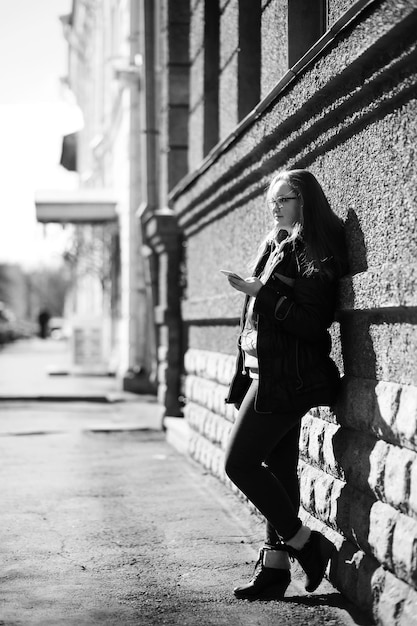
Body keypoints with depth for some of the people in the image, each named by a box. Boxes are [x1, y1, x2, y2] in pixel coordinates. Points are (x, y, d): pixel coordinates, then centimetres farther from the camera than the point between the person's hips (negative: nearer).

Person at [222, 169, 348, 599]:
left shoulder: (313, 255, -12)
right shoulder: (276, 246, 15)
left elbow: (311, 322, -20)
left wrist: (261, 293, -21)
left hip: (286, 378, -9)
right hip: (267, 374, 9)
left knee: (239, 462, -8)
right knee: (278, 468, 10)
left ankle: (306, 544, 2)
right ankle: (275, 565, 16)